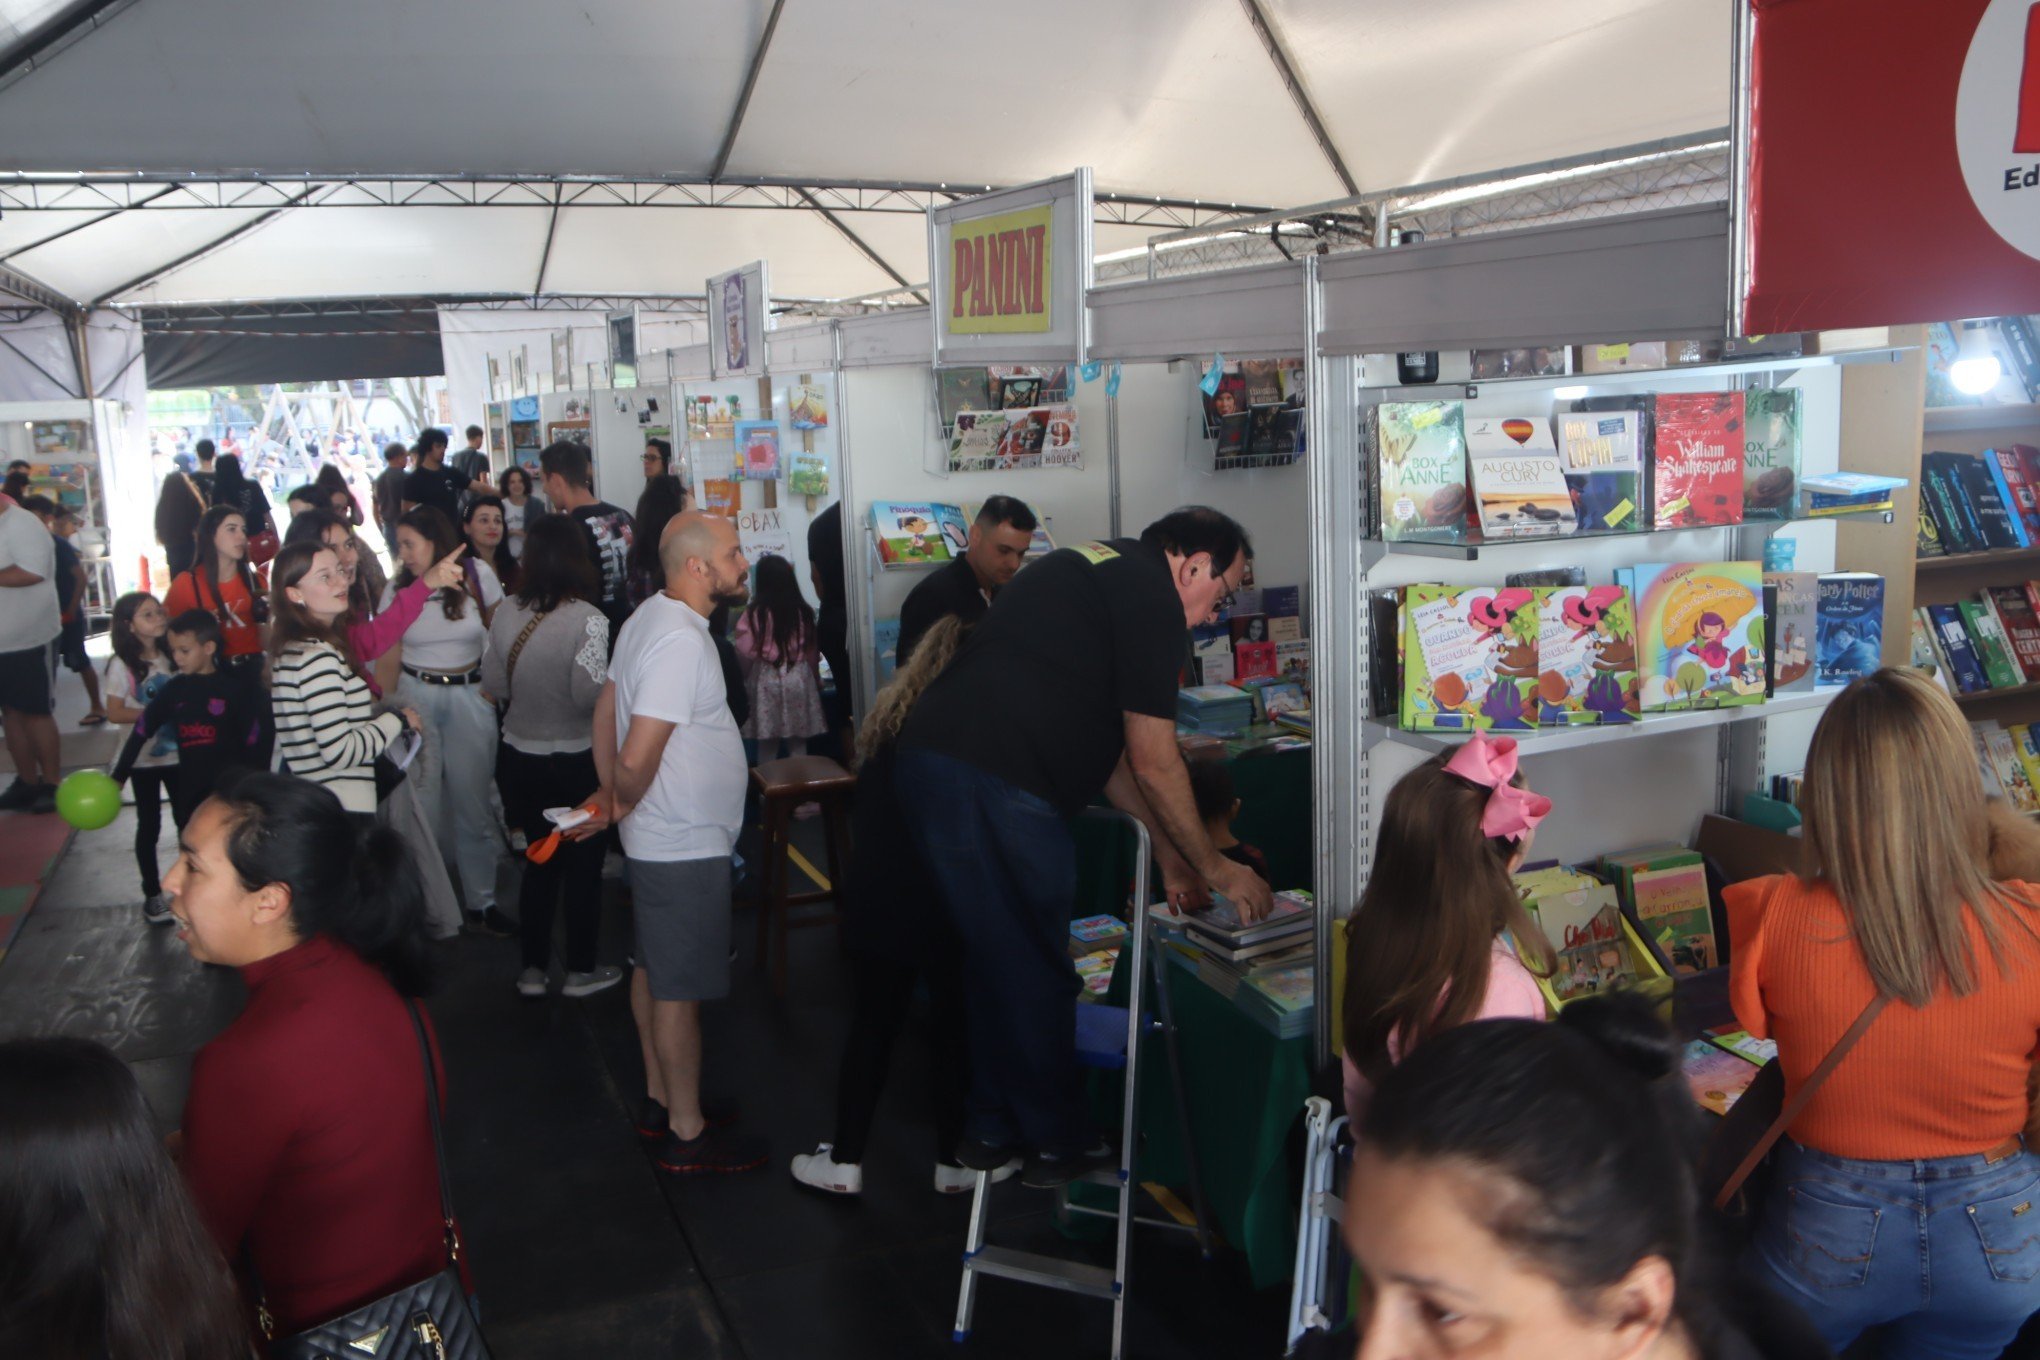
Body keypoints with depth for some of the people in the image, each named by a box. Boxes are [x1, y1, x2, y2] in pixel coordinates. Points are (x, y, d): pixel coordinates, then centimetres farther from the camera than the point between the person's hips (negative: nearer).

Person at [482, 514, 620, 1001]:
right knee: (583, 863, 11)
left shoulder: (506, 614, -5)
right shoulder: (587, 620, -20)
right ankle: (581, 970, 22)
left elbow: (493, 684, 3)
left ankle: (532, 969, 26)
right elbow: (590, 695, -24)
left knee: (539, 860, 19)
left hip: (518, 757, 5)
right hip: (575, 760, -5)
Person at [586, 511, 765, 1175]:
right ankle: (686, 1133, 16)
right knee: (679, 988, 2)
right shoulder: (681, 640, -26)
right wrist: (622, 805, -10)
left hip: (658, 839, 10)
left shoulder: (648, 618, 5)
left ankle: (659, 1101, 36)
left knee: (654, 969, 20)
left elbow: (606, 710, 12)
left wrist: (608, 797, 11)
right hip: (686, 845, -10)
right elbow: (637, 759, -29)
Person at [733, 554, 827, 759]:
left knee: (767, 746, 6)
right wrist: (816, 679, 21)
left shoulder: (755, 613, -9)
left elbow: (745, 653, -6)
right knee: (798, 745, 7)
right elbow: (812, 650, 6)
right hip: (798, 679, 2)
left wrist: (741, 678, 12)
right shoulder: (803, 611, 0)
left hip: (766, 680, -2)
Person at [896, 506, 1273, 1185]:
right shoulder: (1151, 596, -5)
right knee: (1036, 970, 5)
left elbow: (1107, 744, 26)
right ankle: (1060, 1141, 20)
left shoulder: (1097, 569, 25)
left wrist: (1168, 850, 27)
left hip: (930, 755, 9)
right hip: (995, 785, -9)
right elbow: (1153, 764, -4)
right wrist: (1216, 868, 9)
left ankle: (992, 1129, 31)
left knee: (995, 956, 19)